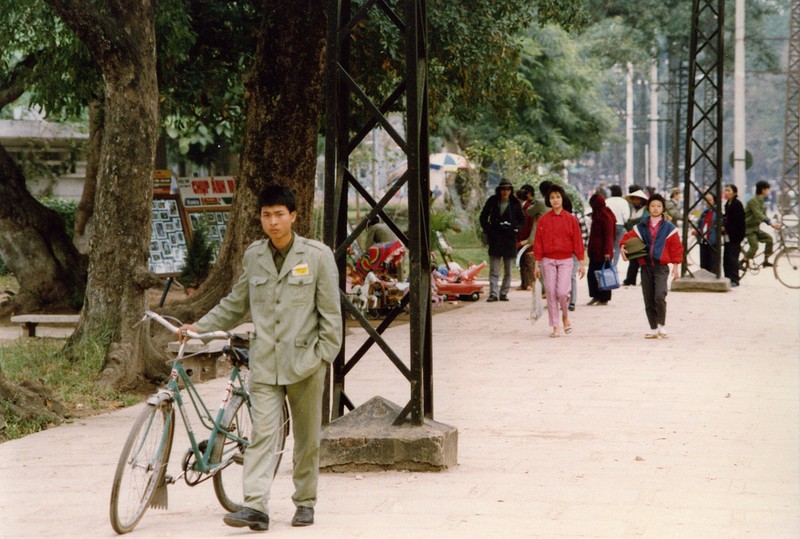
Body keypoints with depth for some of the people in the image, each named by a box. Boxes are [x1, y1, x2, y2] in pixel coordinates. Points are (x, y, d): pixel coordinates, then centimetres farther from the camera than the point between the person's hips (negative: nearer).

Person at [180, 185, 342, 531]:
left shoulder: (317, 255, -2)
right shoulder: (253, 256, 8)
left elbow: (330, 311, 0)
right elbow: (236, 304, 20)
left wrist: (324, 355, -6)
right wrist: (200, 327, 11)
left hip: (304, 362, -2)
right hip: (265, 363, 2)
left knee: (307, 437, 8)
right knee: (262, 434, -9)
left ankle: (305, 503, 20)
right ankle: (255, 507, -15)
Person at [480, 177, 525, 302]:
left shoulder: (515, 203, 2)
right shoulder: (492, 201, 3)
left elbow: (522, 221, 9)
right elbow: (483, 217, 11)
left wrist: (514, 228, -10)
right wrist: (488, 231, -2)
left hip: (510, 240, 1)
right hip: (495, 239, -1)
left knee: (508, 271, 5)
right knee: (494, 270, -5)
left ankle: (504, 293, 12)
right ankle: (493, 293, -8)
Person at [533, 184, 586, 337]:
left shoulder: (571, 219, 1)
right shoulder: (543, 220, 3)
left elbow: (577, 241, 3)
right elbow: (538, 242, 4)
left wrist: (581, 263, 0)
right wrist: (537, 264, 0)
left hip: (566, 260, -1)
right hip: (548, 260, 1)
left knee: (562, 291, -13)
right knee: (551, 293, 0)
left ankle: (565, 316, 17)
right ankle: (555, 327, 8)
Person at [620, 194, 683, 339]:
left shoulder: (669, 228, 2)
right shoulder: (641, 227, 9)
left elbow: (676, 248, 3)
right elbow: (628, 237, 11)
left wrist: (675, 267, -1)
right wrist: (623, 247, -10)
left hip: (661, 268, -3)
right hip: (646, 267, 3)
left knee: (659, 297, -21)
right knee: (648, 301, 5)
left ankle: (662, 325, -4)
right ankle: (653, 329, 15)